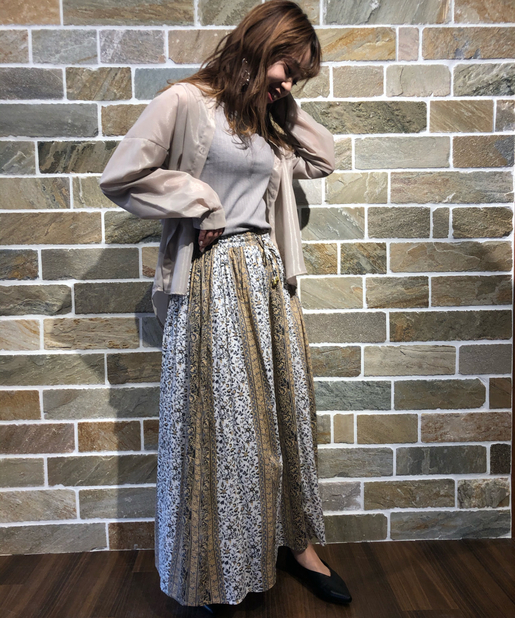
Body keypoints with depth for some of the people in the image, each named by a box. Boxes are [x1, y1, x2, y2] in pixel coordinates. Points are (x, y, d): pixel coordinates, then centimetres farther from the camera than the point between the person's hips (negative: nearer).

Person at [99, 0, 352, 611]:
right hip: (213, 279, -7)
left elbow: (323, 160, 23)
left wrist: (287, 106, 14)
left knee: (285, 405, 12)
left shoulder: (267, 120, 17)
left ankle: (294, 541, 33)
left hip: (268, 273, 8)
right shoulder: (187, 102, -6)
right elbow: (121, 176, -12)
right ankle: (213, 572, 27)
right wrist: (199, 204, -9)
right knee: (220, 420, 2)